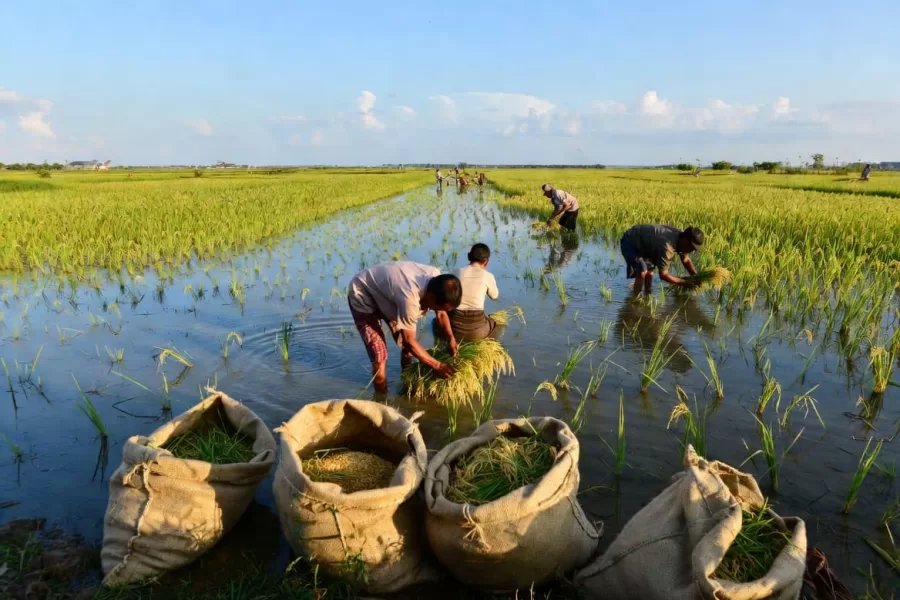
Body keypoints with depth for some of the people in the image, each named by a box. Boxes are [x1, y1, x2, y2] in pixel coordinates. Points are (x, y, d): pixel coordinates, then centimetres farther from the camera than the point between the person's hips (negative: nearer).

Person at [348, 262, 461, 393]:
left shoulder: (437, 279, -20)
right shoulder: (410, 298, -42)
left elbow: (441, 313, -1)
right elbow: (409, 340, -28)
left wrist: (451, 337, -15)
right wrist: (437, 365, -22)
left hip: (386, 295, 7)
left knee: (407, 347, 10)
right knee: (380, 357, -12)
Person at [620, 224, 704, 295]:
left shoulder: (682, 238, -11)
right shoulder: (667, 247, -38)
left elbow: (686, 260, 5)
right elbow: (663, 275, -33)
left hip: (642, 242, 9)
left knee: (649, 272, 17)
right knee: (642, 273, -23)